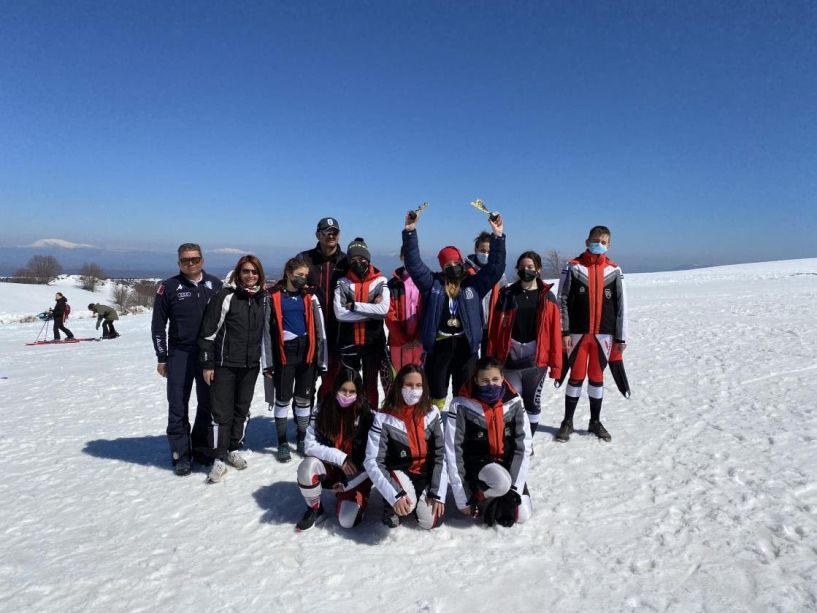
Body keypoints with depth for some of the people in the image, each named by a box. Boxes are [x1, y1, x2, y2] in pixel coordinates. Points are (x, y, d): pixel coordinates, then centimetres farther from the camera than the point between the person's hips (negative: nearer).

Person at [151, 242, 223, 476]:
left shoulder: (215, 285, 4)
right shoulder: (169, 287, -1)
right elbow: (158, 326, 3)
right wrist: (162, 358, 1)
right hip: (180, 354, -2)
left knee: (208, 404, 10)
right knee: (178, 407, 2)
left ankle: (200, 447, 25)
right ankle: (181, 454, 14)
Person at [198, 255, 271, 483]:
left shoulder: (263, 299, 6)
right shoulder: (225, 296, -9)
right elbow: (208, 331, -9)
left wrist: (267, 364, 13)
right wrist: (207, 364, -10)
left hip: (251, 366, 5)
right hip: (225, 364, -5)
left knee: (242, 409, 14)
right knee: (222, 412, -1)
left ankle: (234, 450, 30)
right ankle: (219, 459, 11)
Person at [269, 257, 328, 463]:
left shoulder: (310, 296, 5)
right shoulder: (274, 297, -3)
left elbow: (320, 329, 4)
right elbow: (267, 330, -2)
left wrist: (322, 360, 1)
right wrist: (267, 363, -3)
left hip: (306, 352, 2)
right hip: (284, 353, -2)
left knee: (304, 398, 11)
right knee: (283, 399, 5)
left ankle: (303, 440, 25)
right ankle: (282, 443, 18)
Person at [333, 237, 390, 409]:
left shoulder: (380, 282, 0)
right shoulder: (342, 283, 1)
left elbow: (384, 309, -16)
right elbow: (339, 313, -12)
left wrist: (354, 306, -14)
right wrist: (371, 312, -15)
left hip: (373, 342, 0)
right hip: (348, 342, 1)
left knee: (370, 384, 10)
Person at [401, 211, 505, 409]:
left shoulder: (474, 284, 6)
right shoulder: (433, 283, 3)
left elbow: (496, 266, 2)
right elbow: (414, 263, -3)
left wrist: (498, 236, -6)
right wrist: (410, 232, -10)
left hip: (466, 346, 1)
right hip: (438, 346, -1)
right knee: (435, 395, 9)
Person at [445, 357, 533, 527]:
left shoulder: (514, 403, -11)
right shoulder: (461, 406, -20)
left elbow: (523, 446, -8)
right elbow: (453, 451, -16)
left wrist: (515, 488, -16)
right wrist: (463, 499, -15)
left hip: (507, 463, 4)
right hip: (476, 463, -4)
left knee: (522, 515, -7)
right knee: (501, 483, -33)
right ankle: (479, 498, -1)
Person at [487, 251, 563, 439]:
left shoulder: (547, 297, 3)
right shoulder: (507, 294, 3)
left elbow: (554, 332, -1)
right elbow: (494, 328, 2)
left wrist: (556, 364, -5)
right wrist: (491, 358, -2)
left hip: (536, 359, 0)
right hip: (510, 358, 0)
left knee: (533, 401, 11)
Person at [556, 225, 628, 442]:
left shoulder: (614, 270, 5)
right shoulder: (573, 267, -1)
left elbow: (621, 305, 6)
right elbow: (562, 301, -3)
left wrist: (621, 337, 4)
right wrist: (564, 332, -8)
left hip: (603, 334, 2)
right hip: (578, 333, -2)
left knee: (597, 378, 11)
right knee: (576, 377, 4)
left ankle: (595, 422, 25)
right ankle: (568, 422, 17)